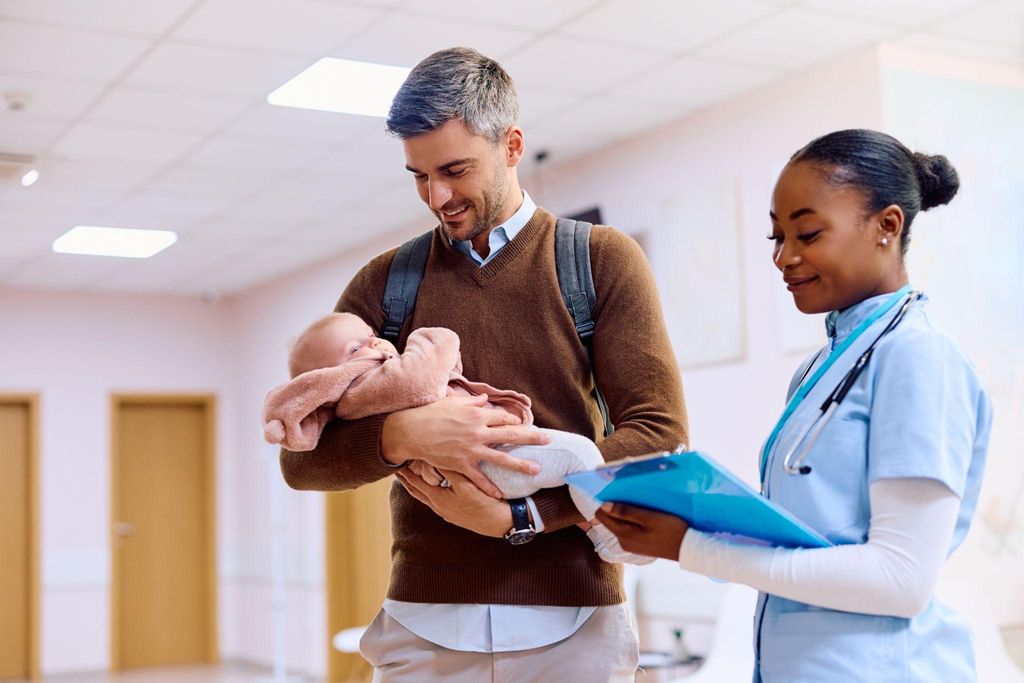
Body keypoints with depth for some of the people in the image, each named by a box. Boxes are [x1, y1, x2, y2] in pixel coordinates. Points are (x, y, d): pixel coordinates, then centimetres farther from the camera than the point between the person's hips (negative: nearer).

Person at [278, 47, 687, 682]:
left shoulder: (603, 260, 2)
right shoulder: (384, 284, 7)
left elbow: (659, 435, -6)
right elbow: (302, 456, 2)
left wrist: (520, 514, -15)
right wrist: (400, 435, -18)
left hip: (574, 620, -1)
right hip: (423, 621, 2)